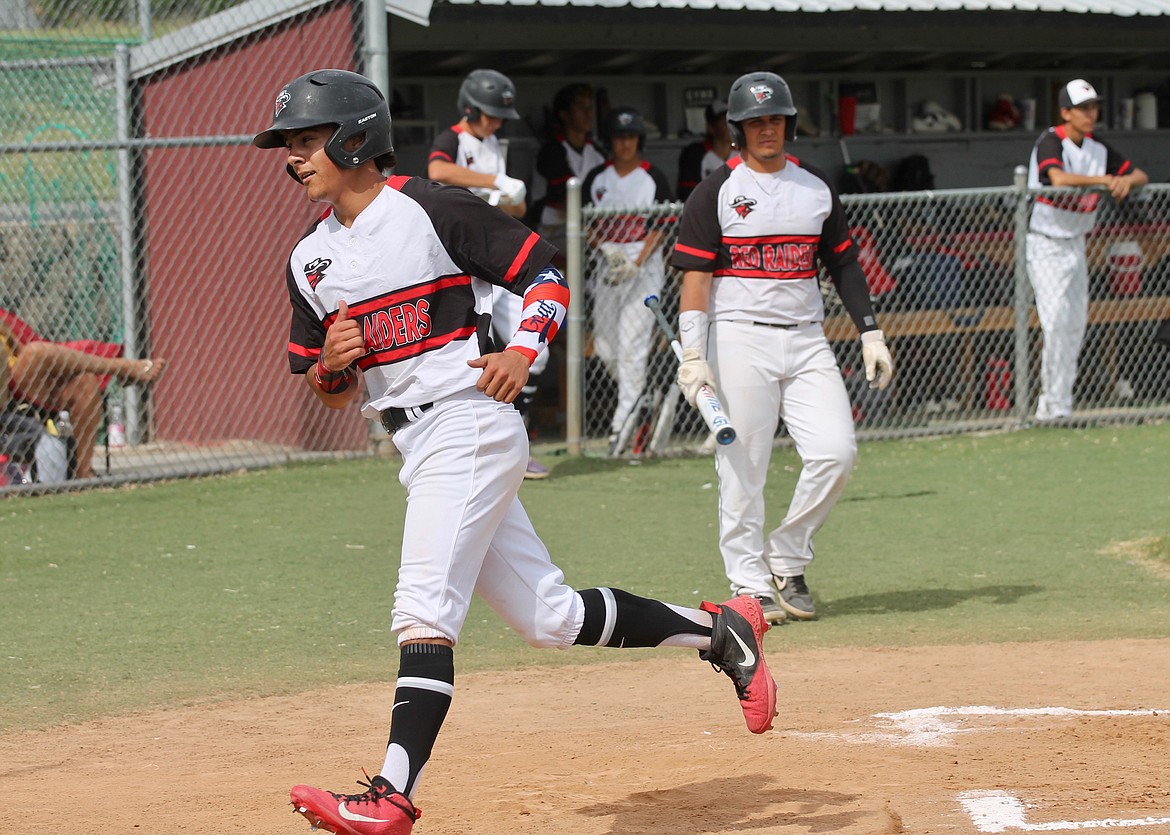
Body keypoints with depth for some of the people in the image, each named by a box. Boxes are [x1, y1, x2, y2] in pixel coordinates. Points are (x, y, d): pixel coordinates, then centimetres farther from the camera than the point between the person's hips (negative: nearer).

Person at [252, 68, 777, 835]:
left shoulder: (430, 210, -7)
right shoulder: (311, 260, 14)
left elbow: (545, 270, -5)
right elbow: (333, 395, 19)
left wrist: (524, 350, -20)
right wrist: (330, 364, -3)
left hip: (471, 424, -8)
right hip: (417, 450, 8)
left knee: (425, 607, -19)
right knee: (549, 618, 9)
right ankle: (718, 631, 25)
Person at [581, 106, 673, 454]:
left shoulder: (654, 178, -2)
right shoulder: (597, 178, 8)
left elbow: (661, 227, -4)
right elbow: (585, 224, 8)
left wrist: (636, 263, -15)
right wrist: (605, 247, -11)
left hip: (645, 266, -5)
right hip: (607, 267, 5)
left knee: (632, 341, -12)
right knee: (604, 346, 5)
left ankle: (623, 424, -14)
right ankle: (642, 395, 28)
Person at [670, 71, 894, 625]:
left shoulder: (816, 187, 12)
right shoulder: (715, 193, -1)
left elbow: (844, 264, 17)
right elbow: (696, 278, -5)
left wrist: (870, 333, 10)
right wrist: (692, 357, -13)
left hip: (806, 340, 4)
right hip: (739, 338, -4)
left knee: (835, 451, -8)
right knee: (742, 467, -4)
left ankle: (786, 559, 9)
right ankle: (750, 584, 5)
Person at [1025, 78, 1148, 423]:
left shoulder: (1099, 149, 6)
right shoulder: (1050, 142, -15)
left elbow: (1140, 175, 9)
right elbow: (1058, 178, -34)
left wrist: (1126, 181, -15)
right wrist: (1105, 180, -29)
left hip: (1075, 244, 7)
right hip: (1046, 245, -7)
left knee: (1076, 323, 6)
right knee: (1056, 319, -16)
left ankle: (1054, 405, 12)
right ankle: (1055, 404, -13)